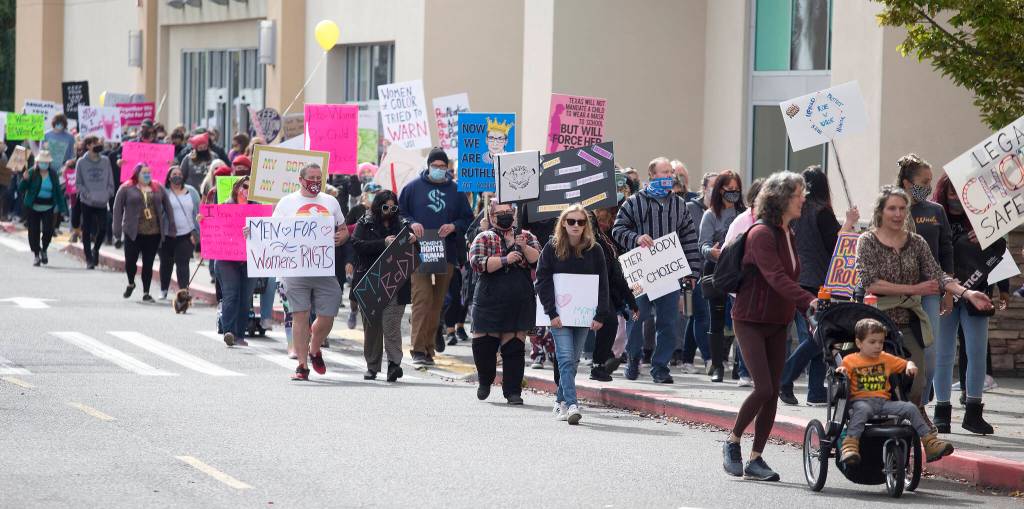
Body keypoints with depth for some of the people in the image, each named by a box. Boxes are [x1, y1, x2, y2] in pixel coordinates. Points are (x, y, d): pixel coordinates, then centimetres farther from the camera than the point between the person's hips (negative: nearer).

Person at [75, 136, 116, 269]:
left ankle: (95, 249, 21)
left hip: (102, 202, 1)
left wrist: (109, 193, -7)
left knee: (103, 229, -7)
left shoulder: (105, 161, 6)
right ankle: (89, 259, 11)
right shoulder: (81, 162, 0)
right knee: (87, 230, 2)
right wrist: (88, 194, -14)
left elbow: (110, 181, 9)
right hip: (87, 202, -1)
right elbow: (78, 183, 0)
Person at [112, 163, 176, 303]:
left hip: (154, 233, 2)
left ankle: (146, 293, 10)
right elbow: (118, 208, 0)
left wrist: (171, 226, 5)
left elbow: (167, 206, 12)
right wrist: (117, 229, -8)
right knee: (130, 261, -2)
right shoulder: (126, 189, 1)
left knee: (148, 264, 2)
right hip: (133, 233, -2)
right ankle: (131, 283, 27)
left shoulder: (158, 188, 10)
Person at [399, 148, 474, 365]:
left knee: (437, 302, 7)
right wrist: (411, 224, -10)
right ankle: (418, 349, -16)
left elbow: (467, 219, 13)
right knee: (422, 298, -14)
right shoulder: (413, 187, 6)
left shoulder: (456, 191, 11)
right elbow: (400, 212, 9)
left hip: (445, 254, 3)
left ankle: (429, 349, 15)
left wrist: (454, 226, -6)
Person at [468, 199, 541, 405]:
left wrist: (524, 248, -15)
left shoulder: (526, 236, 12)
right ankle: (485, 380, 26)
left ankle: (513, 391, 6)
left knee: (514, 348, 1)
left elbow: (539, 260, 3)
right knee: (484, 345, 0)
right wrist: (505, 259, -20)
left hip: (520, 303, 2)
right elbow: (477, 263, -12)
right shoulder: (484, 238, 2)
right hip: (490, 301, -2)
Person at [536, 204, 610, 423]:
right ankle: (571, 404, -21)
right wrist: (551, 313, -12)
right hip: (559, 315, -2)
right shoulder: (552, 248, -1)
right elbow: (542, 282, -3)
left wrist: (600, 315, -5)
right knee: (566, 359, -13)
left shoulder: (594, 250, 4)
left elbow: (602, 284, 4)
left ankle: (561, 401, 20)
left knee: (572, 361, 7)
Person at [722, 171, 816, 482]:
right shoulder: (761, 234, -15)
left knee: (773, 393, 3)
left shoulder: (788, 235, 12)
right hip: (751, 321, -8)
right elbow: (775, 277, -27)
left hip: (777, 323, 8)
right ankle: (733, 443, 6)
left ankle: (756, 459, 8)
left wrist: (807, 313, 4)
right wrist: (808, 301, -37)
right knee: (763, 389, -15)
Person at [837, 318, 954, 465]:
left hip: (884, 402, 5)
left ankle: (930, 442, -13)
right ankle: (850, 444, -52)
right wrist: (840, 372, -16)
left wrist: (910, 365, 2)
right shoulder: (850, 360, 9)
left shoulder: (886, 358, 22)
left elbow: (905, 364, 25)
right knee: (862, 410, -41)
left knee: (910, 408, -15)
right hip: (860, 401, -5)